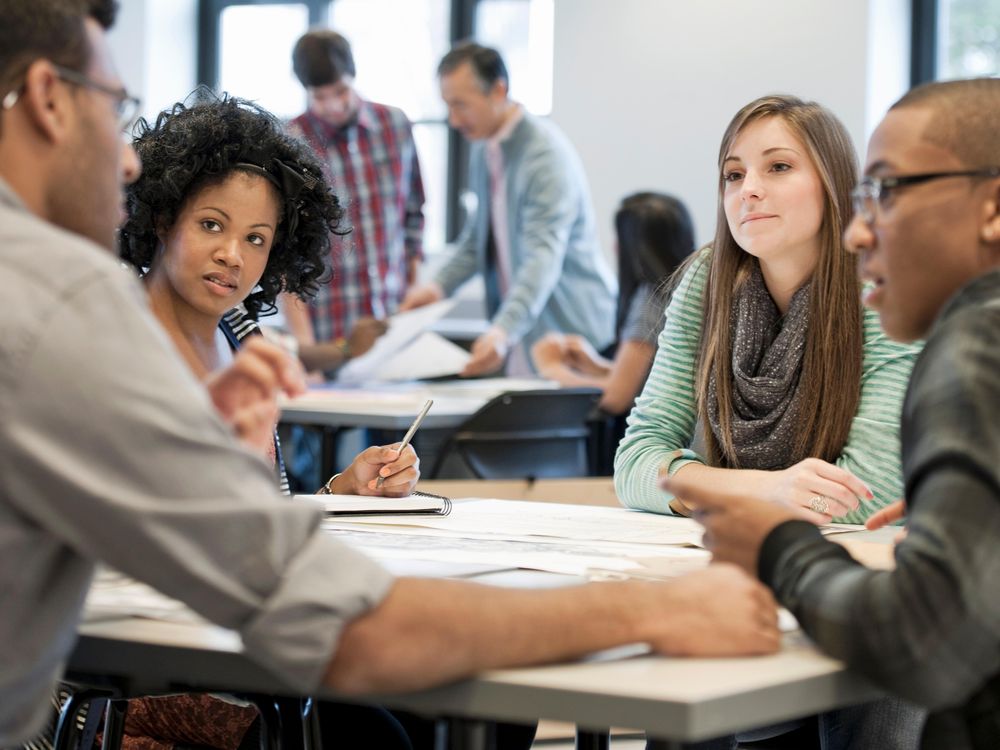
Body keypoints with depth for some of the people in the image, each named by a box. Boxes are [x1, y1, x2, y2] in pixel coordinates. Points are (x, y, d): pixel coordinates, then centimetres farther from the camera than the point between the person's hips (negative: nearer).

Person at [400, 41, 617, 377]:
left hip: (568, 333, -7)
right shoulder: (484, 149, 9)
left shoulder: (546, 155, -18)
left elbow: (544, 256, -29)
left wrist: (504, 330, -42)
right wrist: (440, 284, 5)